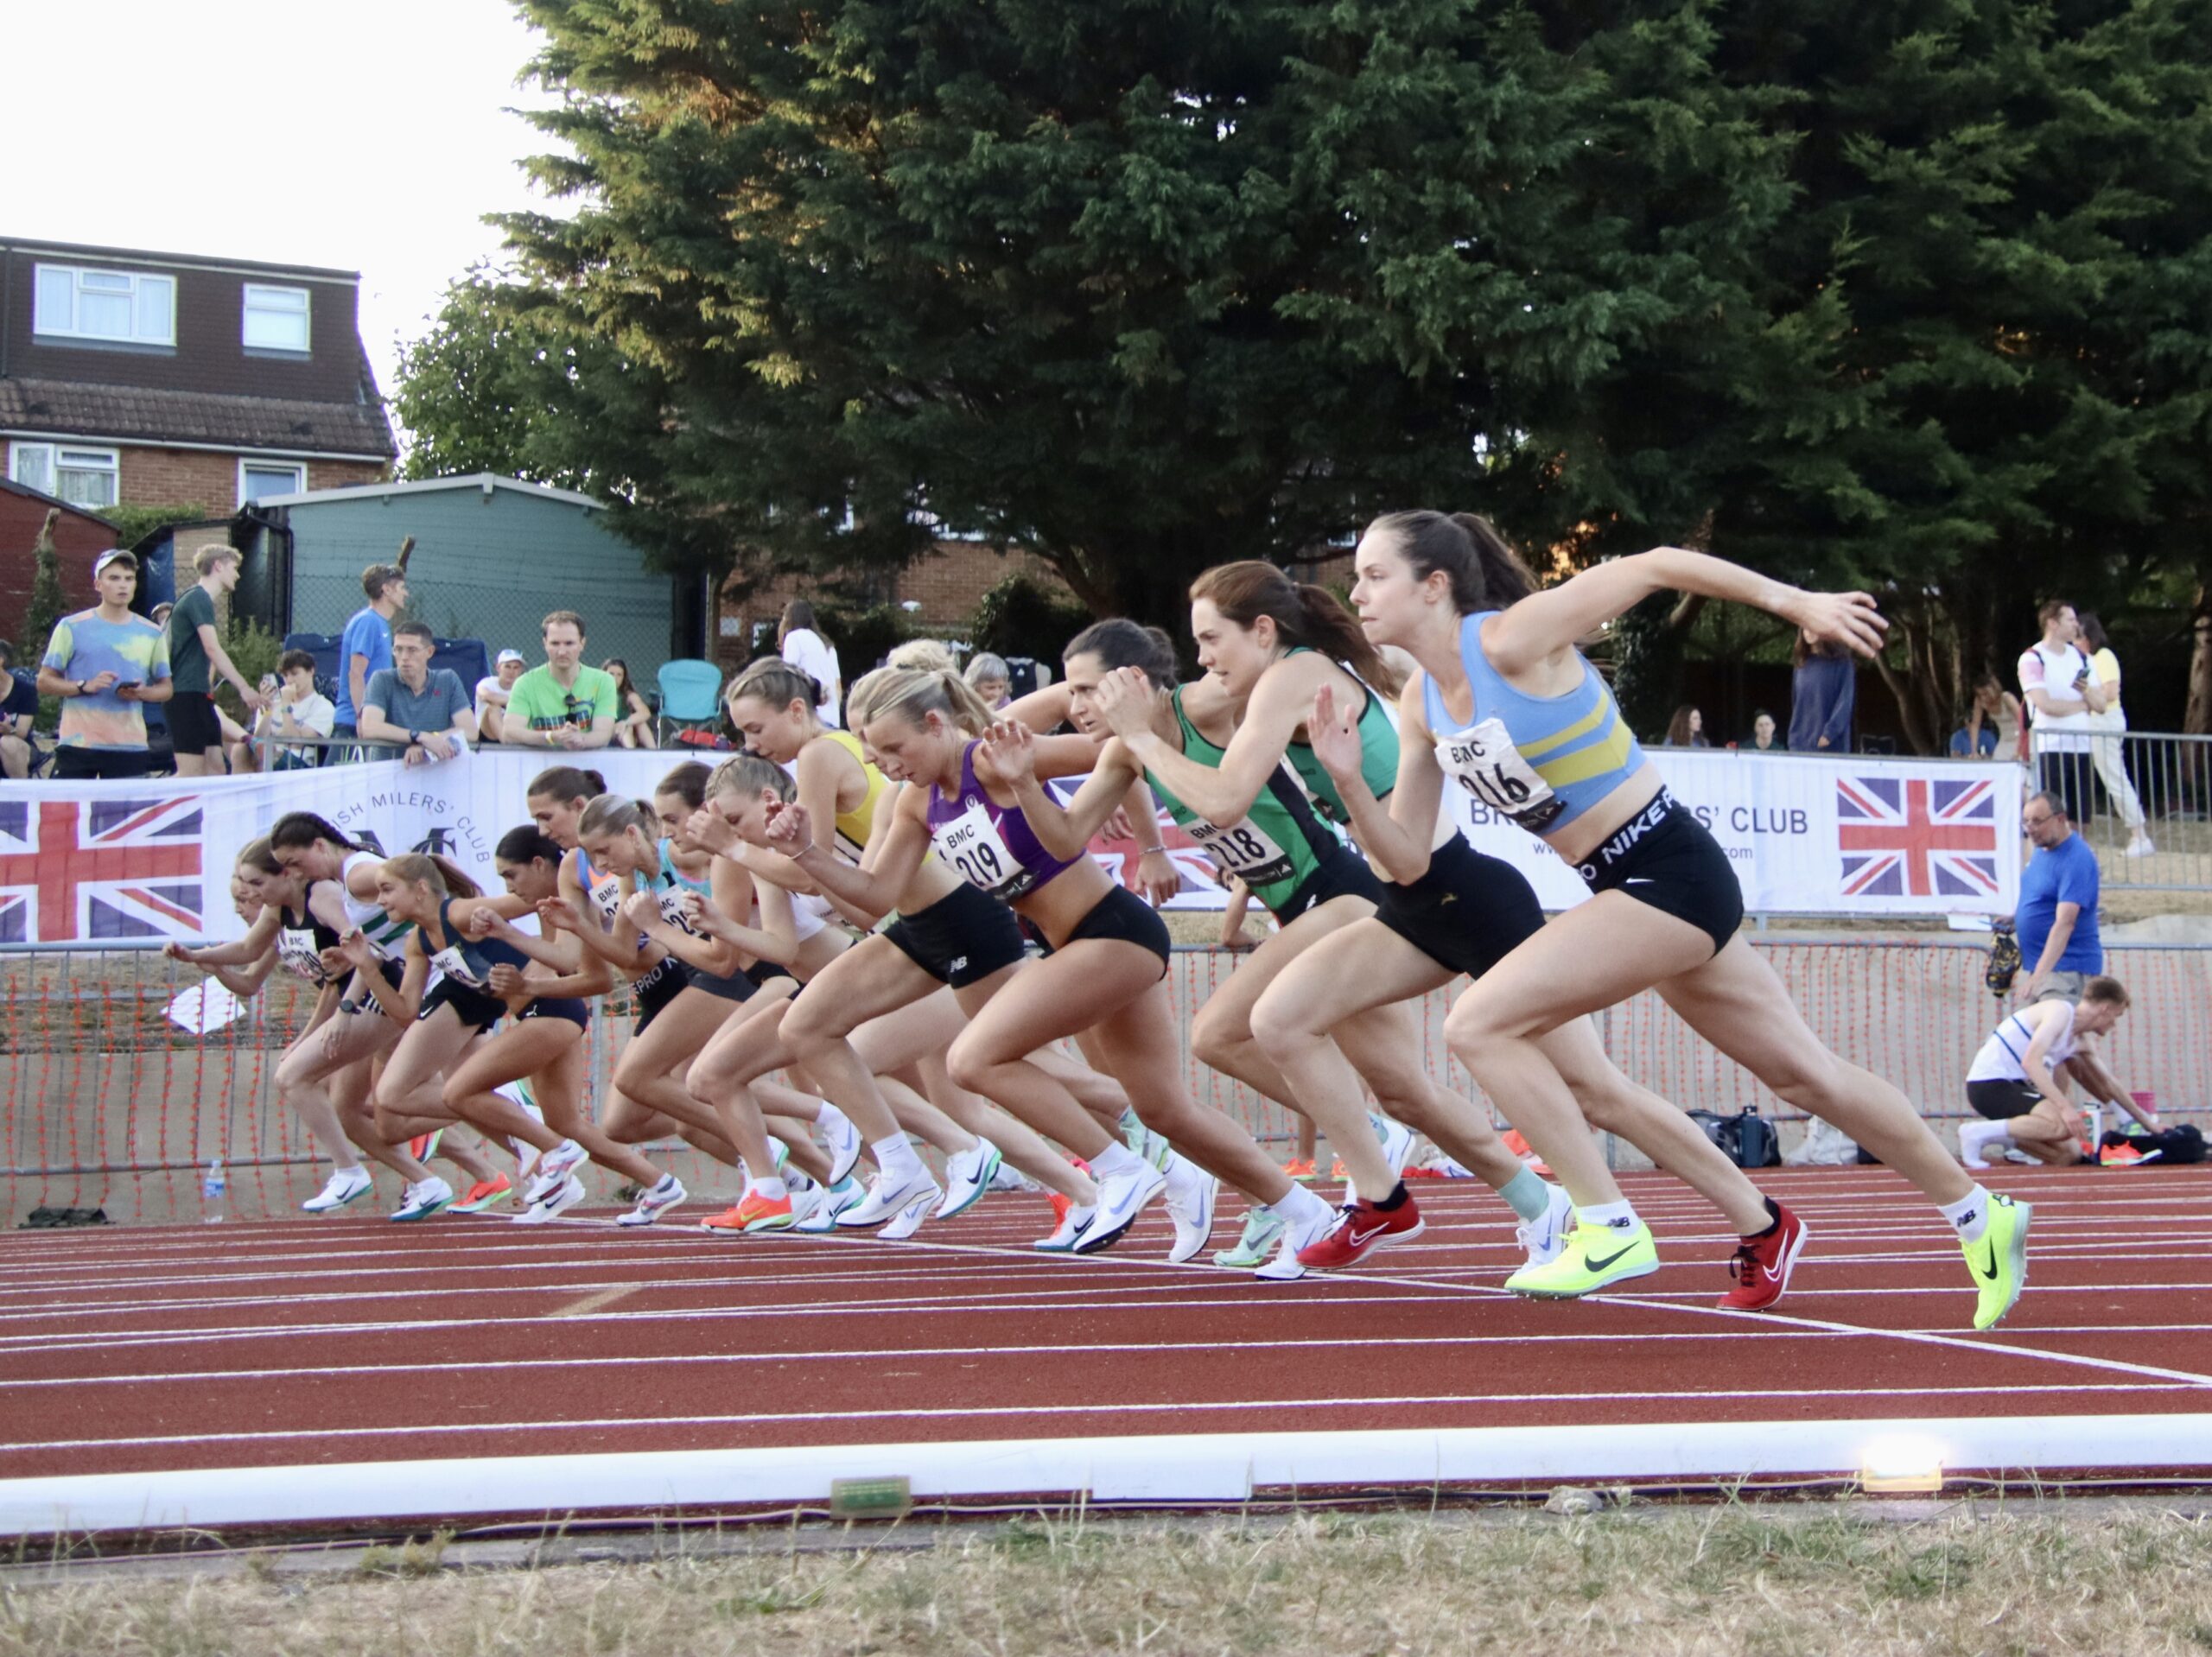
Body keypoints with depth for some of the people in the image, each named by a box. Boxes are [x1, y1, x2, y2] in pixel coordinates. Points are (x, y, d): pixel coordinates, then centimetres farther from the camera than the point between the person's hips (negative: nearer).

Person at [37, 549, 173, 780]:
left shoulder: (151, 633, 11)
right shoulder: (72, 627, 3)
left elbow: (166, 689, 16)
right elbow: (44, 682, 3)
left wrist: (142, 692, -7)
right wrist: (85, 686, -14)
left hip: (130, 748, 2)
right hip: (78, 745, -2)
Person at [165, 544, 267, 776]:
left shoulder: (201, 599, 20)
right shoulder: (199, 598, -11)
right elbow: (213, 649, -21)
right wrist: (244, 688, -25)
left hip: (198, 696, 10)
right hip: (186, 695, -10)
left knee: (215, 769, 6)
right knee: (191, 773, -13)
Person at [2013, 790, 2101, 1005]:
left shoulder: (2076, 860, -18)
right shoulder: (2040, 851, 10)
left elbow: (2065, 923, -27)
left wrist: (2040, 975, -35)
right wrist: (2013, 920, 5)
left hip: (2067, 968, -9)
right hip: (2040, 965, 9)